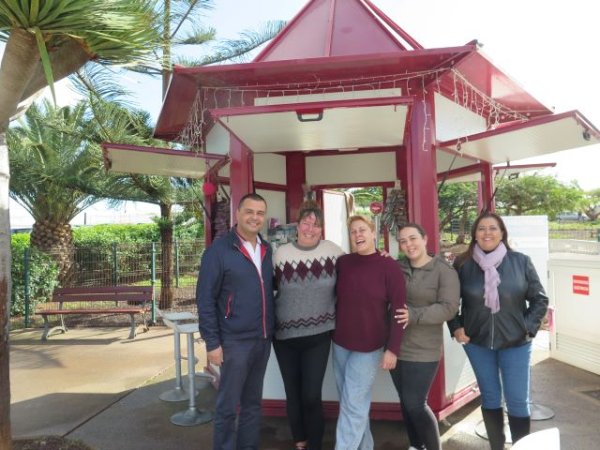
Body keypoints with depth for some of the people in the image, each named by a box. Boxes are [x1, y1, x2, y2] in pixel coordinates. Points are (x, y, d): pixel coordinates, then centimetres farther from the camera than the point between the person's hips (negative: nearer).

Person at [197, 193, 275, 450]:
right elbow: (205, 299, -11)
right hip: (235, 341, -6)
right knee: (227, 406, 7)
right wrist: (212, 342, -13)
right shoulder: (219, 250, -11)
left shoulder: (266, 249, 7)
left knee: (253, 402, 18)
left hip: (263, 339, 6)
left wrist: (270, 332, 10)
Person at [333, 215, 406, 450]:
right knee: (352, 404, 16)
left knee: (353, 406, -1)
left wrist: (392, 348, -13)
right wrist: (333, 330, 1)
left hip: (370, 347, -4)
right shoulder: (342, 263, -1)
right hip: (340, 343, 4)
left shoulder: (389, 267, -11)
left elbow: (398, 310, -11)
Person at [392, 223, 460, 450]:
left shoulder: (444, 271, -8)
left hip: (423, 351, -5)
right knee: (405, 402, 15)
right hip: (395, 348, 5)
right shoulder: (396, 268, 6)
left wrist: (414, 315, -28)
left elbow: (448, 308, -16)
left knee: (415, 404, -2)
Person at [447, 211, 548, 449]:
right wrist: (456, 327, -3)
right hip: (477, 343, 1)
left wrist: (529, 327, -7)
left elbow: (539, 299, 2)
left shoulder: (521, 262, -7)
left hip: (515, 343, -1)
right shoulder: (463, 264, -6)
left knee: (518, 401, 7)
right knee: (489, 398, 14)